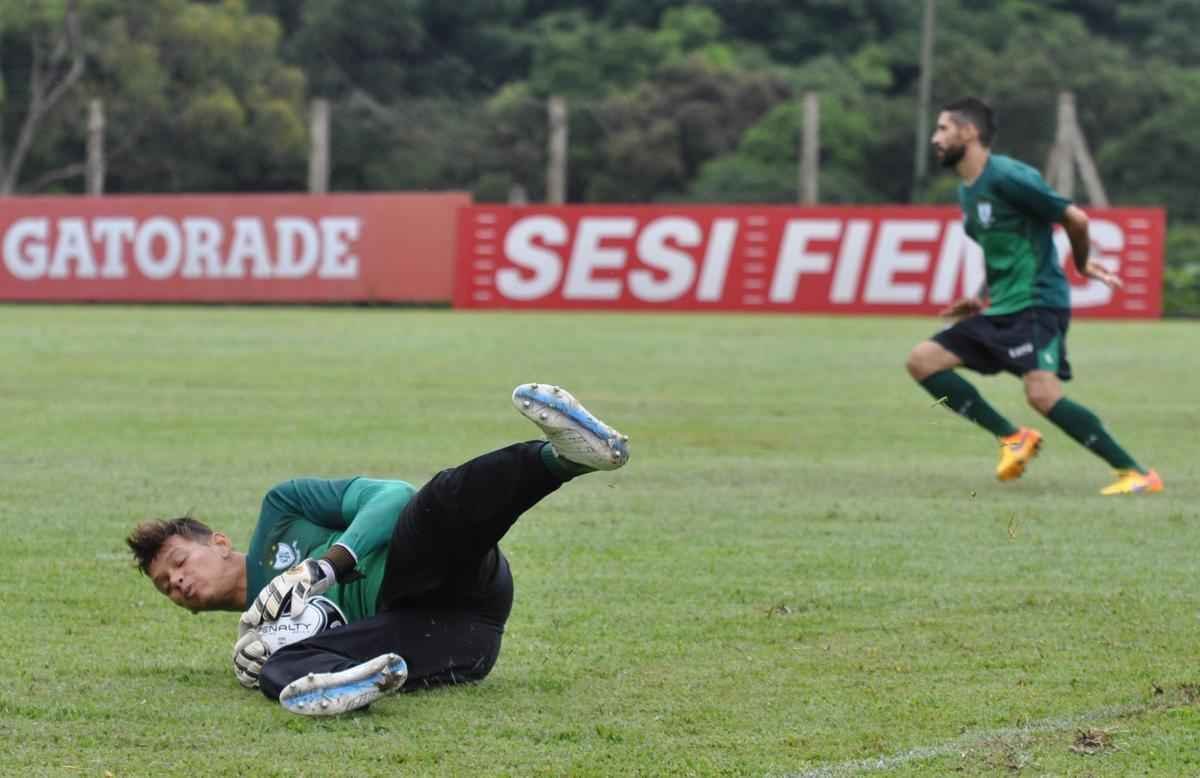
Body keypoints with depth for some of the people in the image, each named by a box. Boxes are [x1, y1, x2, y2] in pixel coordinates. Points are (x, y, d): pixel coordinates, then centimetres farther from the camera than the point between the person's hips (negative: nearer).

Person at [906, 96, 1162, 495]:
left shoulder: (1007, 177, -14)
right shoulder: (966, 192, 15)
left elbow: (1075, 218, -13)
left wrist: (1081, 264, 4)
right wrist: (981, 297, 17)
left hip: (1037, 305, -10)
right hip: (1000, 311, 10)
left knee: (1043, 394, -26)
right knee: (922, 360, 2)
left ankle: (1137, 474, -17)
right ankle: (1012, 437, 4)